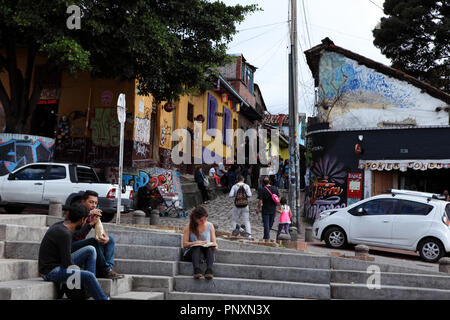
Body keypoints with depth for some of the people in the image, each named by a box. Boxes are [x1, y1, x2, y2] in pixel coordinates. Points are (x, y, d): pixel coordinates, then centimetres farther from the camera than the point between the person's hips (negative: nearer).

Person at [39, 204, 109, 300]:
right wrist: (78, 270, -4)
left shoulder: (60, 225, 4)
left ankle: (89, 292, 3)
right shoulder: (64, 234, -24)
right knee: (88, 276, -28)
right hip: (50, 271, -10)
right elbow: (67, 264, -21)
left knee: (90, 250, 5)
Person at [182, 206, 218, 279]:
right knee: (197, 247, -36)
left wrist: (215, 246, -16)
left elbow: (214, 242, 8)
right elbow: (184, 244, -2)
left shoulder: (210, 226, 7)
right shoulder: (189, 227, 0)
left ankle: (209, 270, -53)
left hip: (206, 251, 2)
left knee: (209, 247, -33)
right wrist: (196, 242, -19)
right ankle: (197, 270, -55)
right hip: (191, 252, -1)